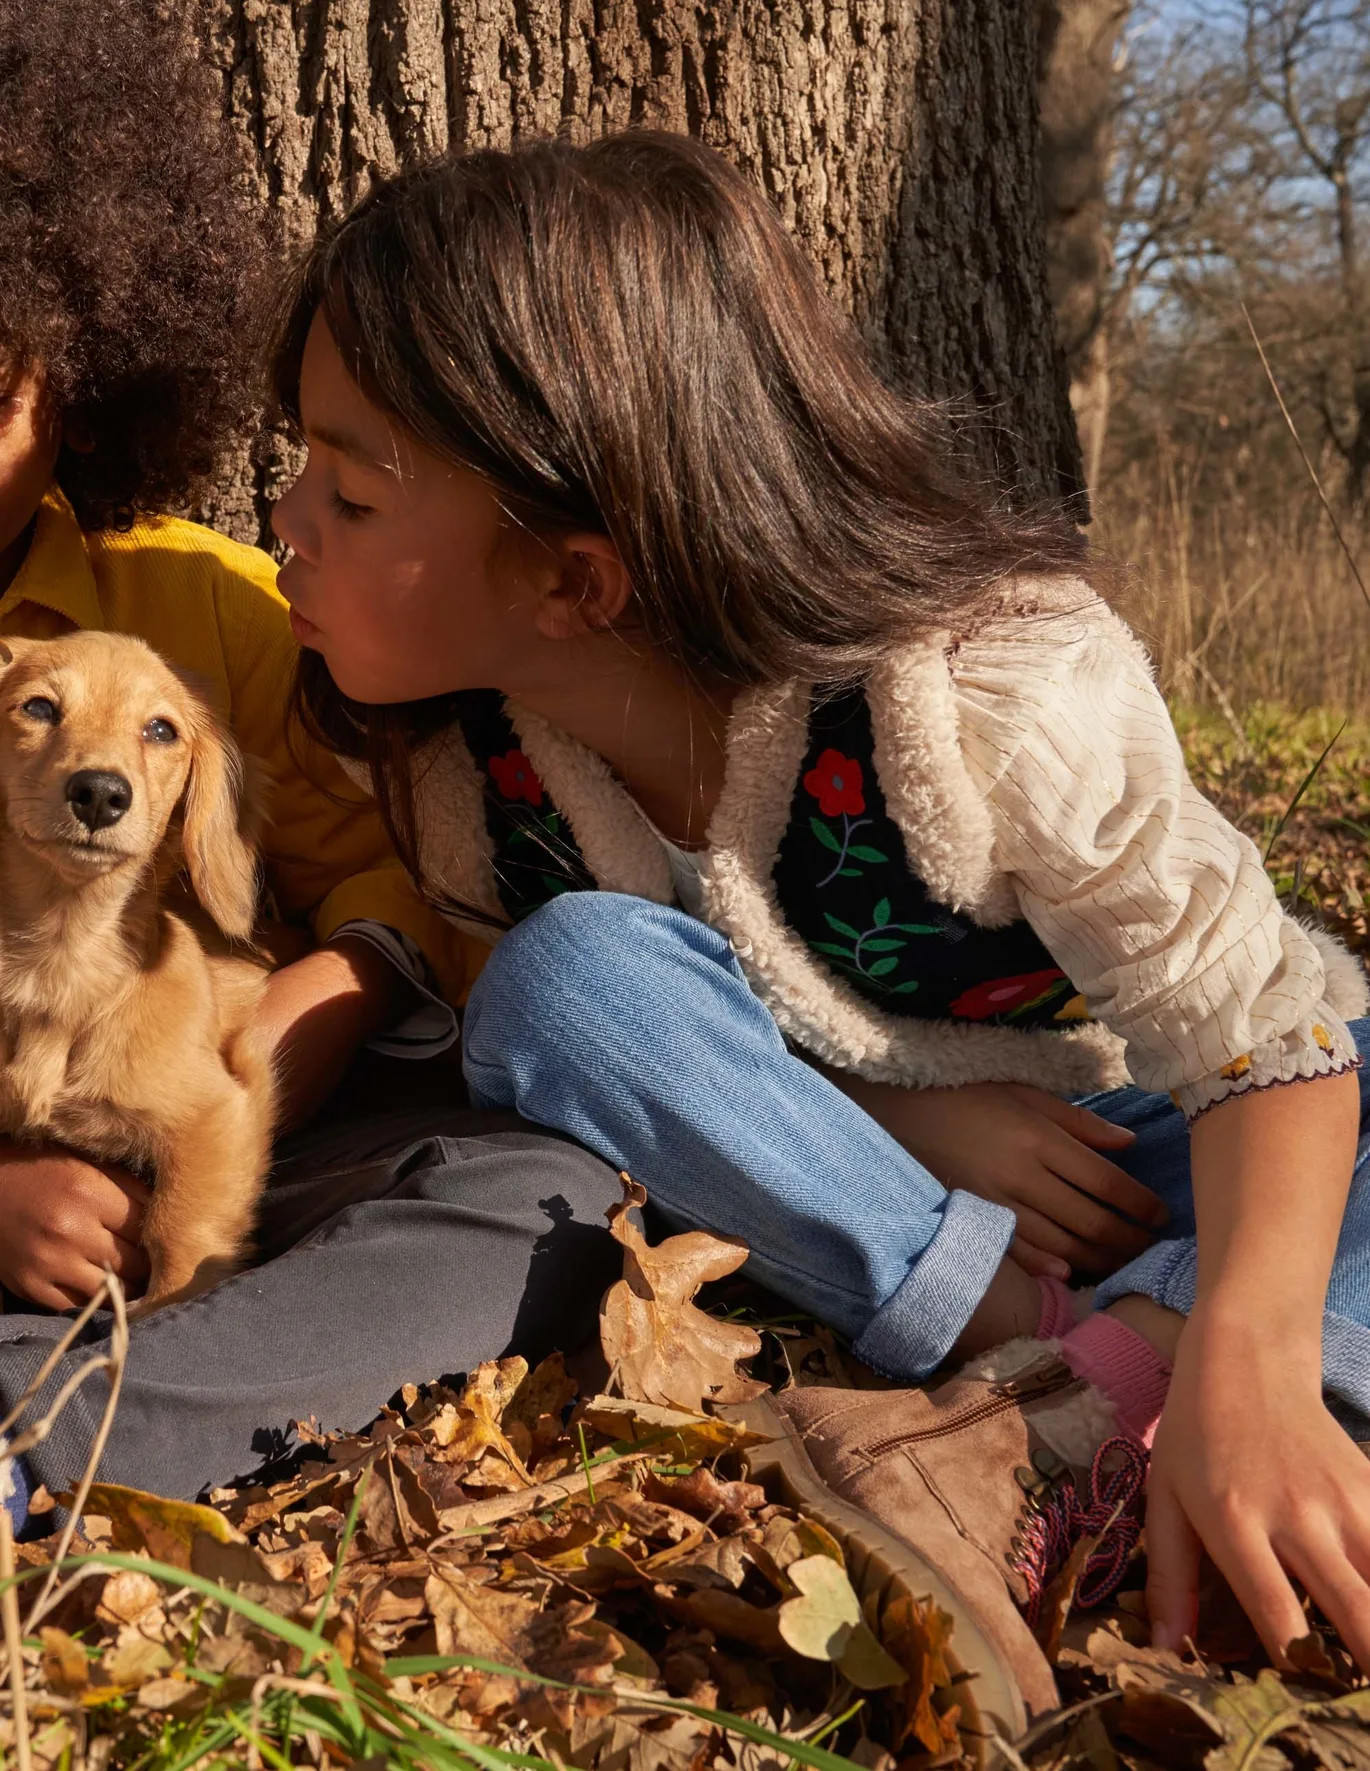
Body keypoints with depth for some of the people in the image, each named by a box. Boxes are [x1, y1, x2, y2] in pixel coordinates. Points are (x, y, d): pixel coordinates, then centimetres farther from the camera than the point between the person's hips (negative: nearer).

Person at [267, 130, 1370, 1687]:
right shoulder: (463, 779, -14)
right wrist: (898, 1121, -24)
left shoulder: (990, 685, -29)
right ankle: (1074, 1355, -29)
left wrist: (1239, 1366, -47)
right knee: (564, 978, -26)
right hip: (849, 1171, 3)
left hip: (1144, 1131, -3)